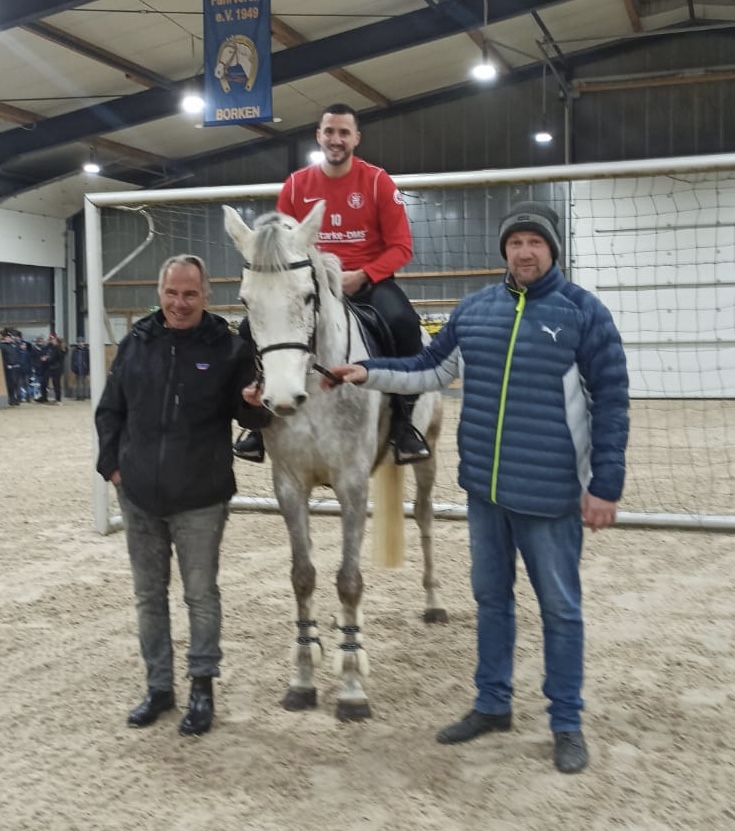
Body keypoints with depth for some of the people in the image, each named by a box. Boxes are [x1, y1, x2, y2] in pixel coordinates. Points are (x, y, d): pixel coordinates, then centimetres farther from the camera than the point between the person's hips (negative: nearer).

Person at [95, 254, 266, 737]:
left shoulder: (227, 347, -7)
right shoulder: (136, 343, 2)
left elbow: (248, 413, -3)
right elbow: (110, 411, 10)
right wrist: (111, 463, 2)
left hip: (200, 499, -3)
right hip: (139, 496, 4)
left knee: (201, 595, 7)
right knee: (149, 595, 14)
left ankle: (203, 688, 22)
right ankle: (159, 687, 28)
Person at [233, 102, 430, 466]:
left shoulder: (377, 180, -3)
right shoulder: (296, 184, 4)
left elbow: (400, 246, -5)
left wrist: (361, 276, -19)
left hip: (367, 280, -2)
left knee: (403, 322, -35)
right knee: (253, 325, -17)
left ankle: (402, 418, -17)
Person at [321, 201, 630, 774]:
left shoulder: (584, 312, -9)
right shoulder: (474, 309, 4)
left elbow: (611, 403, -9)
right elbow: (431, 370, 13)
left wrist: (605, 485, -13)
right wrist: (368, 372, 0)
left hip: (551, 493, -5)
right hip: (484, 487, 5)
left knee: (560, 608, 8)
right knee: (491, 597, 17)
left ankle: (567, 722, 23)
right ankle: (492, 705, 34)